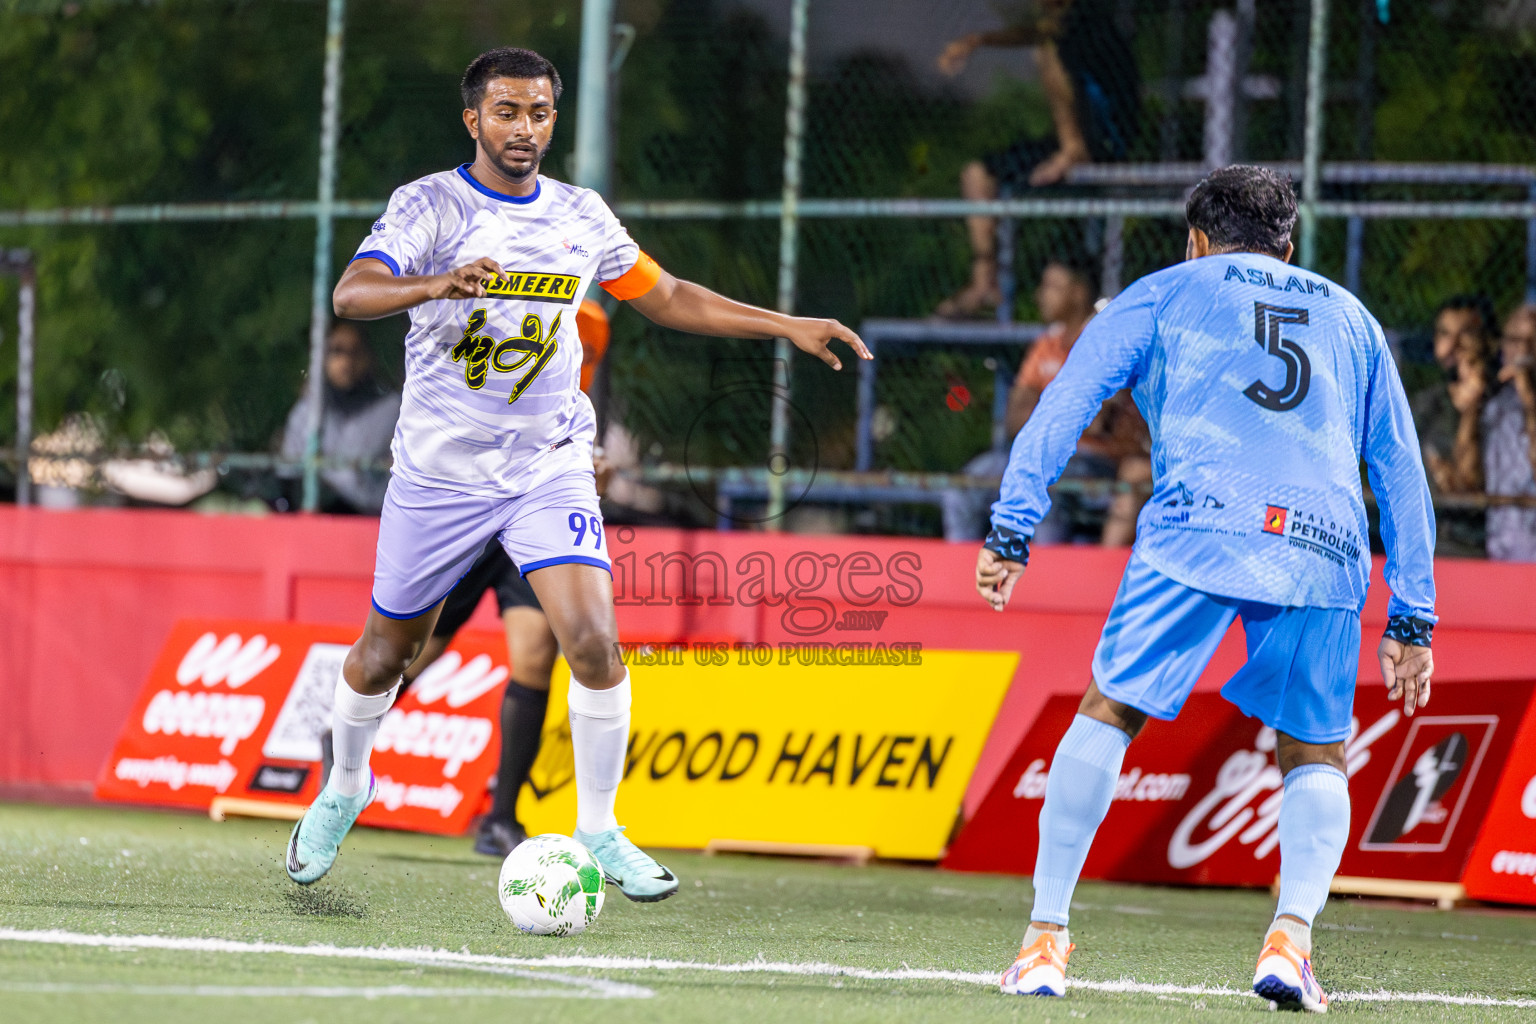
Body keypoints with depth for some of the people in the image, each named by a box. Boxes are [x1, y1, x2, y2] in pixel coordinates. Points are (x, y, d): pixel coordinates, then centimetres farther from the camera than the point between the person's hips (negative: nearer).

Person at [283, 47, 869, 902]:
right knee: (388, 650, 11)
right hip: (438, 470, -2)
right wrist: (438, 284, -46)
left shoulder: (581, 216, 3)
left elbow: (667, 297, 15)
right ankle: (345, 787, 40)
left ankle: (599, 833, -3)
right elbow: (352, 293, -25)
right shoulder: (428, 206, -9)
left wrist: (789, 327, 9)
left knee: (595, 640, -17)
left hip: (549, 468, 2)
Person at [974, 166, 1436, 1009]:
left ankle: (1046, 938, 7)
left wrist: (1010, 530, 10)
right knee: (1315, 757, 15)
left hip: (1199, 529, -2)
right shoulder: (1351, 318, 29)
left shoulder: (1165, 293, 22)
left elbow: (1064, 404, 12)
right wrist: (1412, 619, 27)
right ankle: (1290, 935, -9)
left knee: (1108, 712, 11)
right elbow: (1401, 470, 27)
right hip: (1324, 549, 2)